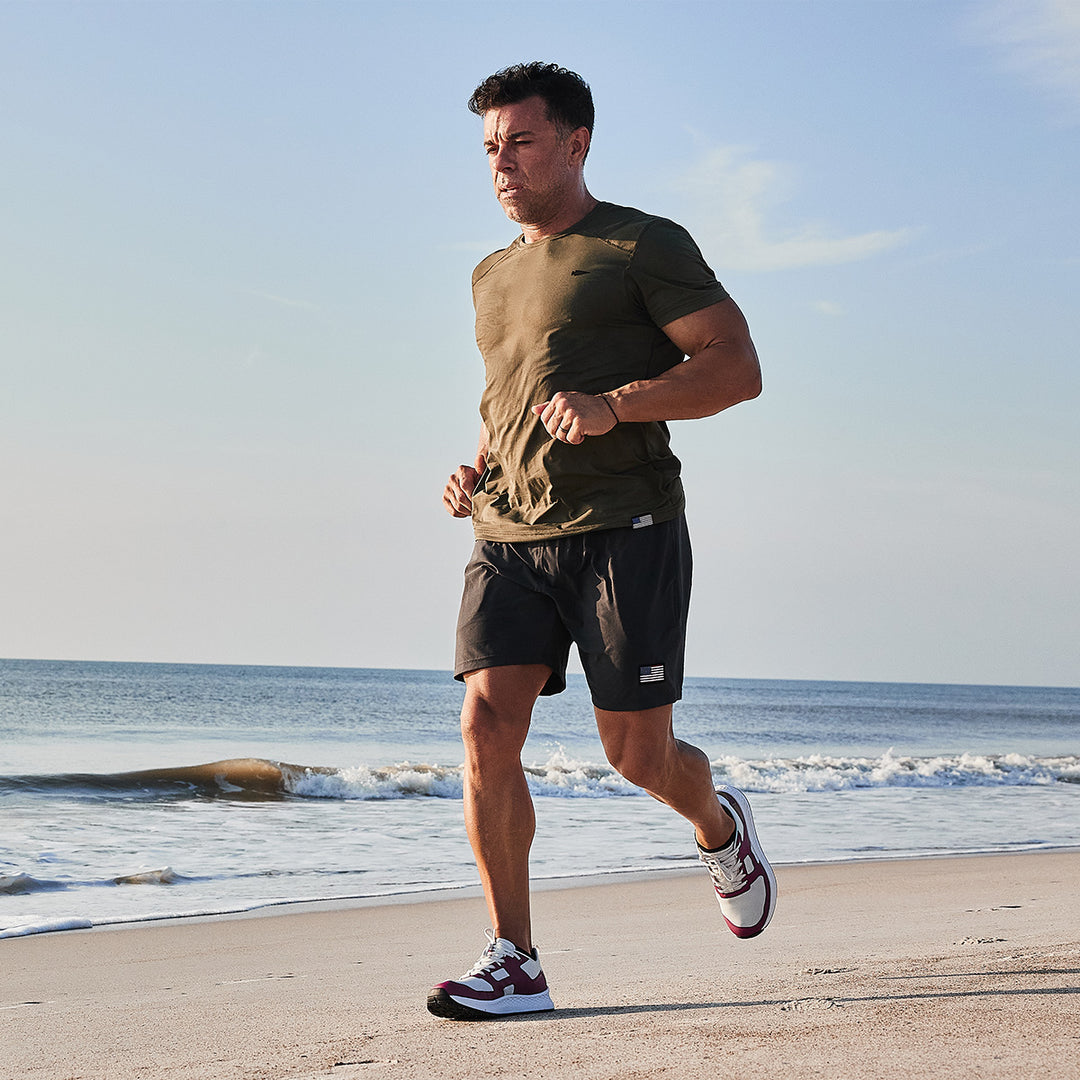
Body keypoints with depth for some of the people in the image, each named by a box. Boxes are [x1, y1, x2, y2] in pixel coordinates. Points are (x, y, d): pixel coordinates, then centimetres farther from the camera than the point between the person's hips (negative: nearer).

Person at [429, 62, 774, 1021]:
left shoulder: (646, 247, 1)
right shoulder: (492, 277, 21)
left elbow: (738, 368, -8)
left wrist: (614, 404, -22)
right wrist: (477, 471, 13)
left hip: (623, 529, -5)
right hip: (509, 538, 5)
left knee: (636, 753, -1)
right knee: (486, 726, -13)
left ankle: (719, 825, 34)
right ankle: (514, 964, -9)